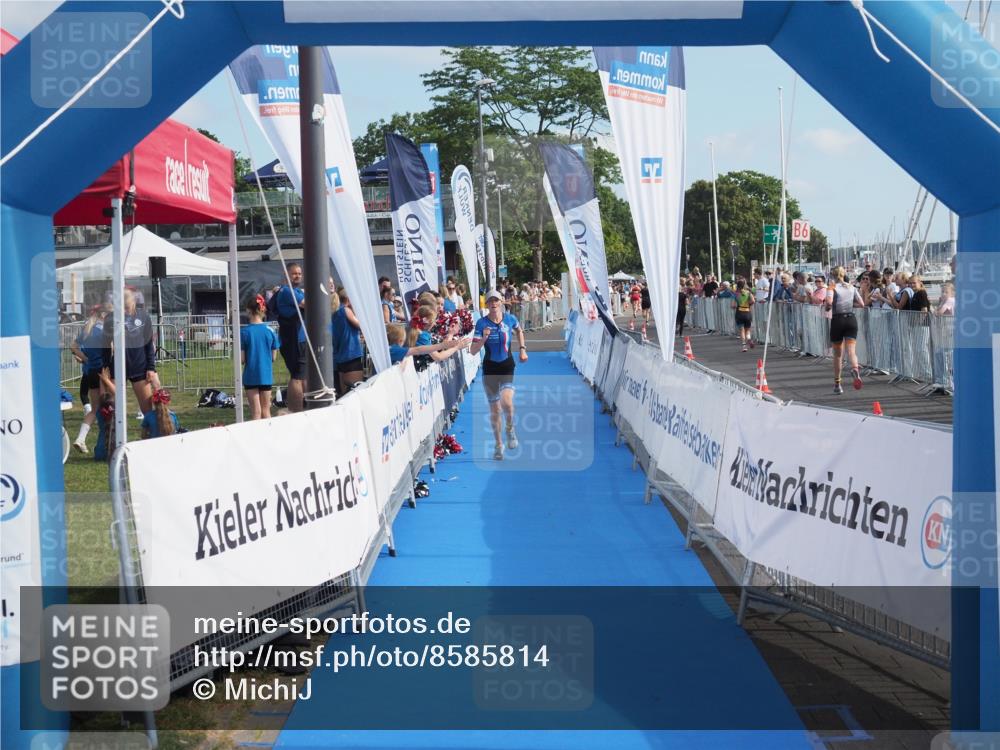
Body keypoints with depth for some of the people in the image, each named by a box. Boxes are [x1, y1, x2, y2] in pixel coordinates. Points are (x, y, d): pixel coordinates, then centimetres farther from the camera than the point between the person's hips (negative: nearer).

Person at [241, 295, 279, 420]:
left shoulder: (244, 331, -10)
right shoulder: (269, 330, -3)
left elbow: (241, 359, -10)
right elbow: (274, 357, 2)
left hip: (251, 375, -2)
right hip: (266, 375, 2)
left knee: (256, 412, 2)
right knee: (266, 410, 12)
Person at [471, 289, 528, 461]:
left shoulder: (510, 319, -3)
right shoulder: (481, 323, -8)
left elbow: (519, 331, 21)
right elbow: (473, 351, -10)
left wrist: (522, 349, 14)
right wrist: (484, 338, -25)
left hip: (507, 366, -1)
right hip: (490, 368, 1)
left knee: (507, 402, -24)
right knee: (494, 409, 8)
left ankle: (510, 429, 8)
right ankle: (498, 445, 25)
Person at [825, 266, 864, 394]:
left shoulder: (832, 287, -4)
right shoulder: (851, 287, 9)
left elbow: (829, 302, -21)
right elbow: (861, 304, 8)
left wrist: (827, 308, -1)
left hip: (838, 320, -2)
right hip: (851, 319, 2)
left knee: (838, 354, 10)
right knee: (851, 350, -7)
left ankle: (837, 384, 17)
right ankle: (855, 369, -39)